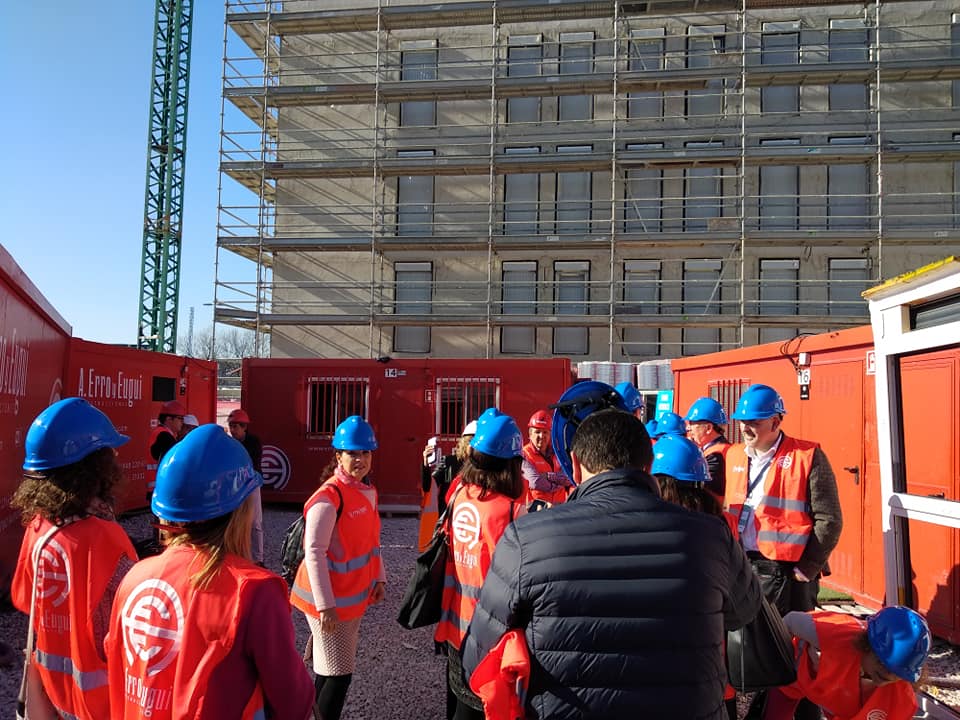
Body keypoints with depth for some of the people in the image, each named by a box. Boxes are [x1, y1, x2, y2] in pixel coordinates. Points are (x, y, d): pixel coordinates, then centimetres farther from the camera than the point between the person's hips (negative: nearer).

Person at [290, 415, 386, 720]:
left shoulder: (368, 492, 5)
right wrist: (326, 605, -24)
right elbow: (314, 553, -23)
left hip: (355, 596, 8)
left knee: (330, 670, 19)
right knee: (338, 673, -1)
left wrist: (378, 579, 13)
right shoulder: (329, 496, -21)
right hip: (330, 600, -8)